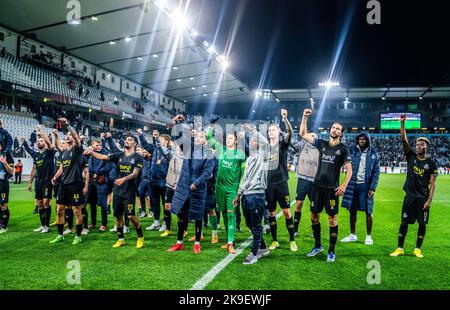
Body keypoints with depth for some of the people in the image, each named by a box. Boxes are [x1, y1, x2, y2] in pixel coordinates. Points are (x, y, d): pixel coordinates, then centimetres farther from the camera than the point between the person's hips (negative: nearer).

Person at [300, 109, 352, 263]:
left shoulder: (343, 148, -1)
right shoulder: (321, 144, 9)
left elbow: (349, 169, -3)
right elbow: (303, 134, 10)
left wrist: (344, 185, -17)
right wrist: (305, 117, 1)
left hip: (332, 188, -4)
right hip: (317, 186, 4)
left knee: (332, 219, 0)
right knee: (314, 216, 9)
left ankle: (331, 251, 12)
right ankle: (318, 246, 26)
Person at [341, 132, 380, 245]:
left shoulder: (373, 153, 2)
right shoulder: (351, 150, 3)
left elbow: (376, 172, 1)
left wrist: (372, 188, -5)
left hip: (365, 186, -1)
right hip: (352, 184, 1)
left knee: (368, 211, 1)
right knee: (352, 210, 9)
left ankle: (369, 236, 15)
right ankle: (352, 235, 21)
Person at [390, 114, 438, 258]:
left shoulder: (431, 163, -1)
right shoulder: (411, 156, 3)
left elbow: (432, 184, -3)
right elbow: (404, 140, -8)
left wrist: (429, 200, -10)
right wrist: (402, 123, -18)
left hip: (423, 197, -1)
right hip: (410, 195, 1)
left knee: (422, 223, 5)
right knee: (404, 222, 3)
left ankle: (418, 249, 18)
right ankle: (400, 248, 11)